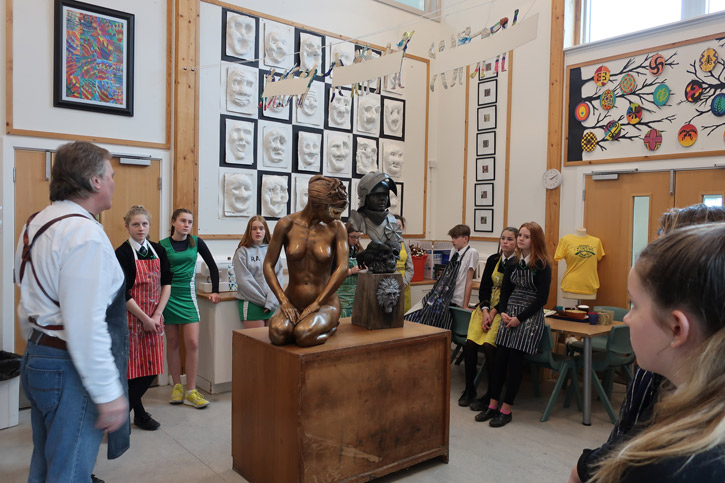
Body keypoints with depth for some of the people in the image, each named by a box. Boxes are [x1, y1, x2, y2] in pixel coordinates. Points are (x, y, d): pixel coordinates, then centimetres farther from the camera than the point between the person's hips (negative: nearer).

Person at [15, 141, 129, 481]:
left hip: (36, 358, 10)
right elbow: (86, 326, -27)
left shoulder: (36, 223, 9)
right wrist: (108, 392, -21)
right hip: (70, 369, -10)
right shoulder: (85, 233, -23)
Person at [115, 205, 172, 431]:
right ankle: (138, 412, 20)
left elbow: (166, 283, 5)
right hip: (130, 317, -5)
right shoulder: (122, 253, -9)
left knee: (150, 369, 10)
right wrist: (144, 319, -12)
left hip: (154, 317, 5)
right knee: (132, 368, 0)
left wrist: (157, 315, -5)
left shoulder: (158, 250, 6)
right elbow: (123, 294, -13)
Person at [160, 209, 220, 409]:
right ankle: (177, 386, 21)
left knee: (193, 343, -5)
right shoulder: (162, 245, -3)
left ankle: (191, 392, 3)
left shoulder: (196, 242, 1)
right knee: (172, 343, 7)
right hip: (167, 296, -1)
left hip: (188, 295, 1)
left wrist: (215, 291, 6)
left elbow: (212, 266, 9)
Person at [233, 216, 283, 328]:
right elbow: (244, 281, -8)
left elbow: (278, 277, 2)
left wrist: (271, 302, -10)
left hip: (272, 305, 3)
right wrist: (263, 300, -10)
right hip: (251, 304, -3)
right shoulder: (242, 252, 0)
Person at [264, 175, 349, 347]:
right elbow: (268, 265, -2)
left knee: (304, 335, -30)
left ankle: (330, 326, 5)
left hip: (325, 303, -1)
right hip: (293, 301, 1)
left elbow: (342, 268, -13)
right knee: (277, 332, -29)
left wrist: (316, 305, -17)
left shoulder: (336, 228, -5)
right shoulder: (287, 225, -5)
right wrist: (284, 301, -13)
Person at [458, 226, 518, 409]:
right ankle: (469, 389, 2)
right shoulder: (493, 260, 11)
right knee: (470, 343, -15)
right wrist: (485, 311, -8)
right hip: (487, 306, 5)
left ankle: (491, 395, -8)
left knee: (489, 346, -24)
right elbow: (484, 286, 7)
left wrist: (494, 312, -15)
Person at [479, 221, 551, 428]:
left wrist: (519, 318, -14)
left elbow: (542, 297, -12)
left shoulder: (542, 265, -8)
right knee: (500, 360, 4)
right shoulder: (513, 262, 9)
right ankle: (493, 406, 14)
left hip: (530, 317, -5)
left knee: (514, 362, -4)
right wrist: (503, 312, -4)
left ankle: (506, 410, 8)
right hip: (509, 315, 5)